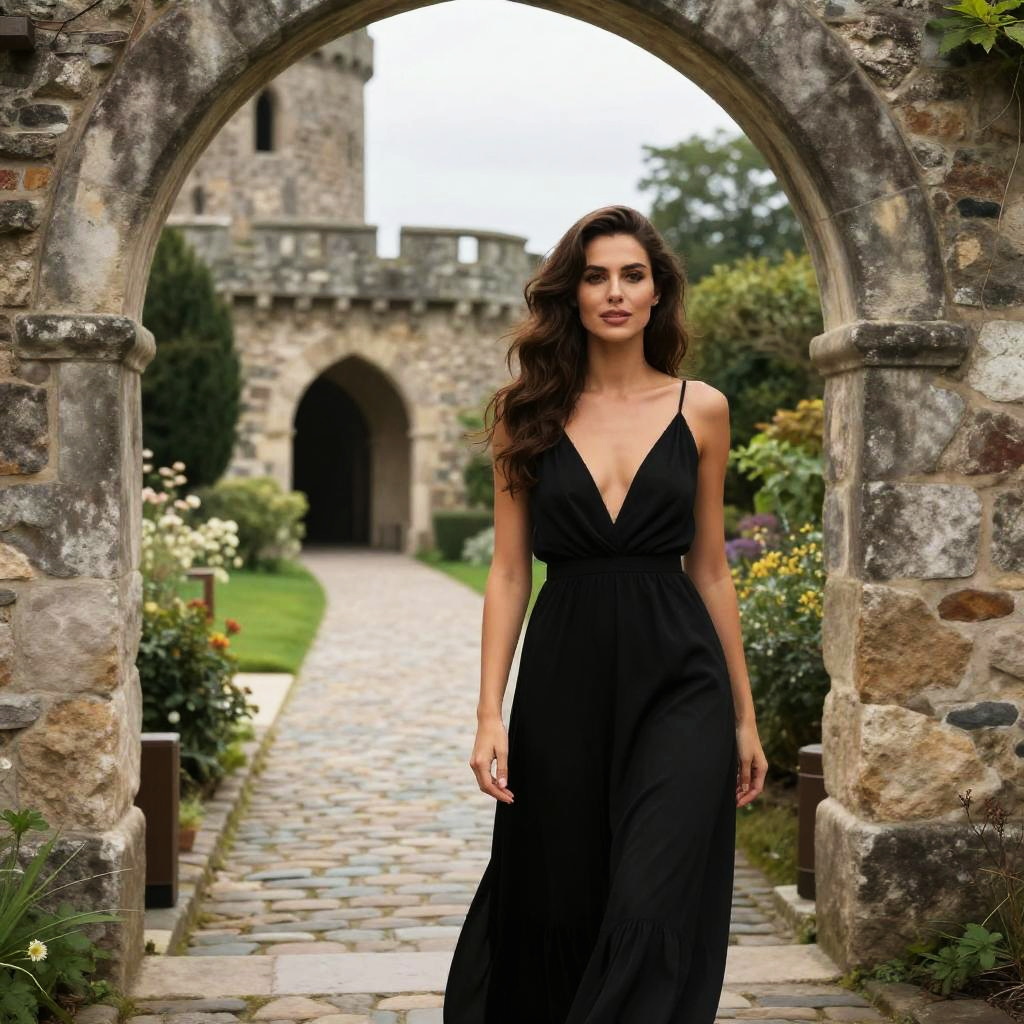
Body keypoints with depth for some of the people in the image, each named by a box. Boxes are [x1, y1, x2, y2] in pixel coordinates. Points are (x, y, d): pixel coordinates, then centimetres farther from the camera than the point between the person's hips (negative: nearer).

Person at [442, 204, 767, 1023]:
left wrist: (744, 716, 9)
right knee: (555, 907, 10)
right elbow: (509, 572, 2)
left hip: (676, 681, -1)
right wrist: (490, 714, -6)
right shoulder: (529, 413, 4)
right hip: (564, 678, 1)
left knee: (651, 910, -12)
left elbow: (710, 571, 9)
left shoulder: (701, 409, 4)